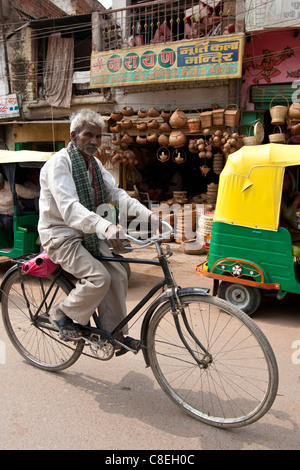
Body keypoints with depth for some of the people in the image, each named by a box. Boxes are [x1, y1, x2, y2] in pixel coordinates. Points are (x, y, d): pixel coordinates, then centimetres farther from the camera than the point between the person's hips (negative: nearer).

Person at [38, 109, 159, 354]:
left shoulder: (95, 164, 8)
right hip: (61, 235, -7)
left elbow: (116, 193, -3)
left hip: (88, 234, 7)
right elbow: (69, 207, -33)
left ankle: (115, 334, 11)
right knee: (98, 278, -23)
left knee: (118, 275, -4)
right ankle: (62, 314, 5)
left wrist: (147, 214, -19)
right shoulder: (58, 163, -17)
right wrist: (106, 227, -48)